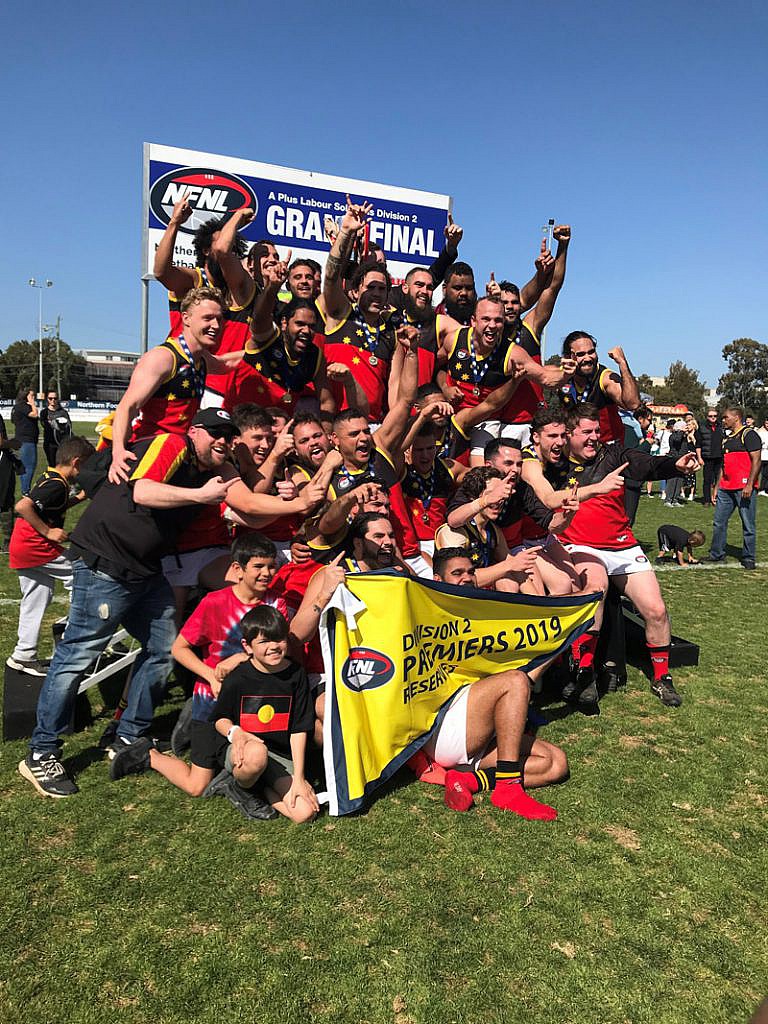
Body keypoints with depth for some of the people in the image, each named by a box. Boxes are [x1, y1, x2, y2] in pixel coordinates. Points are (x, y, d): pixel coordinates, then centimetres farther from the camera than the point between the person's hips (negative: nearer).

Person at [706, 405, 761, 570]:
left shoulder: (749, 434, -7)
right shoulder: (728, 438, 18)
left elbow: (756, 461, -13)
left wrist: (749, 485, -19)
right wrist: (717, 487, 19)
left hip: (744, 488, -8)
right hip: (726, 488, 8)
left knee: (748, 525, 1)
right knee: (719, 522, 10)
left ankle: (748, 558, 11)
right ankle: (717, 554, 20)